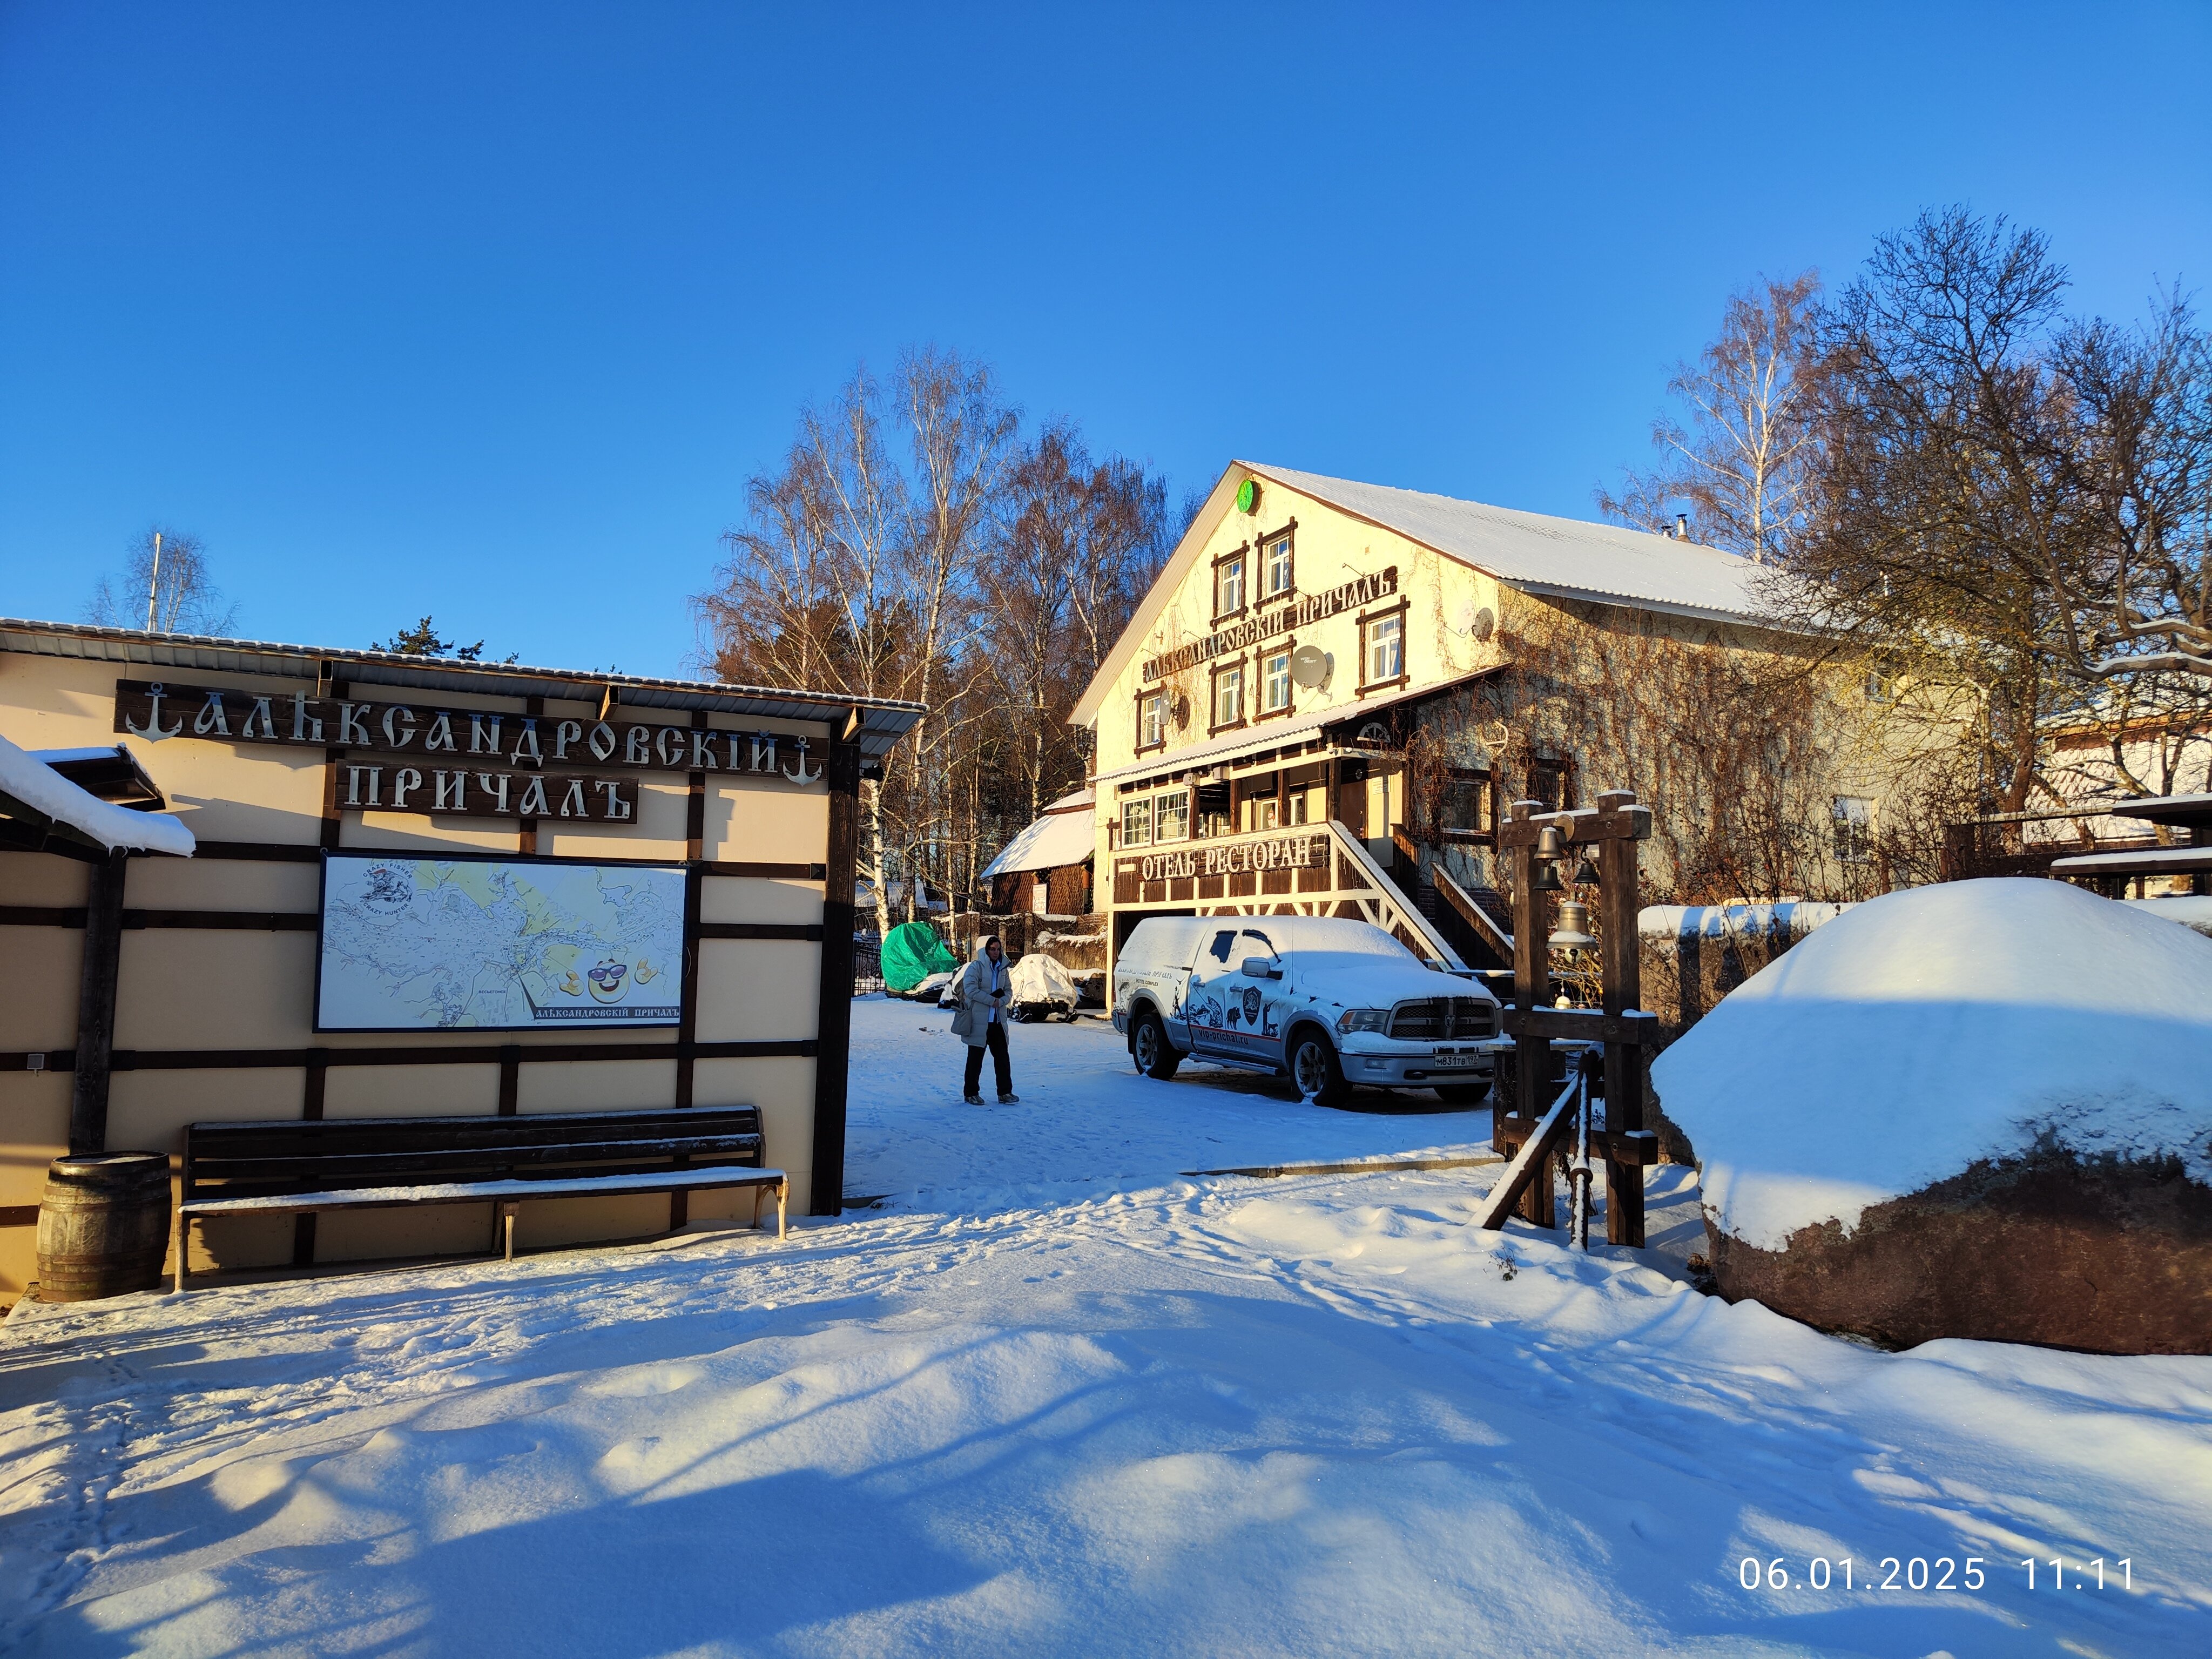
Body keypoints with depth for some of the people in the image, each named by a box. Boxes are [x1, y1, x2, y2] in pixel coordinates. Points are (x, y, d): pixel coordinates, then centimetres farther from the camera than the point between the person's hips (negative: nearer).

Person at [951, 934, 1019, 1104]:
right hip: (979, 1021, -6)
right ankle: (971, 1094, 13)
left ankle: (1005, 1092, 13)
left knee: (1002, 1057, 6)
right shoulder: (975, 967, -8)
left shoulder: (1002, 969, 11)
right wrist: (992, 1000, -18)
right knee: (976, 1058, 4)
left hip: (998, 1021, 6)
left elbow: (1008, 990, 13)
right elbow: (970, 989, -18)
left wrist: (1002, 1001, -9)